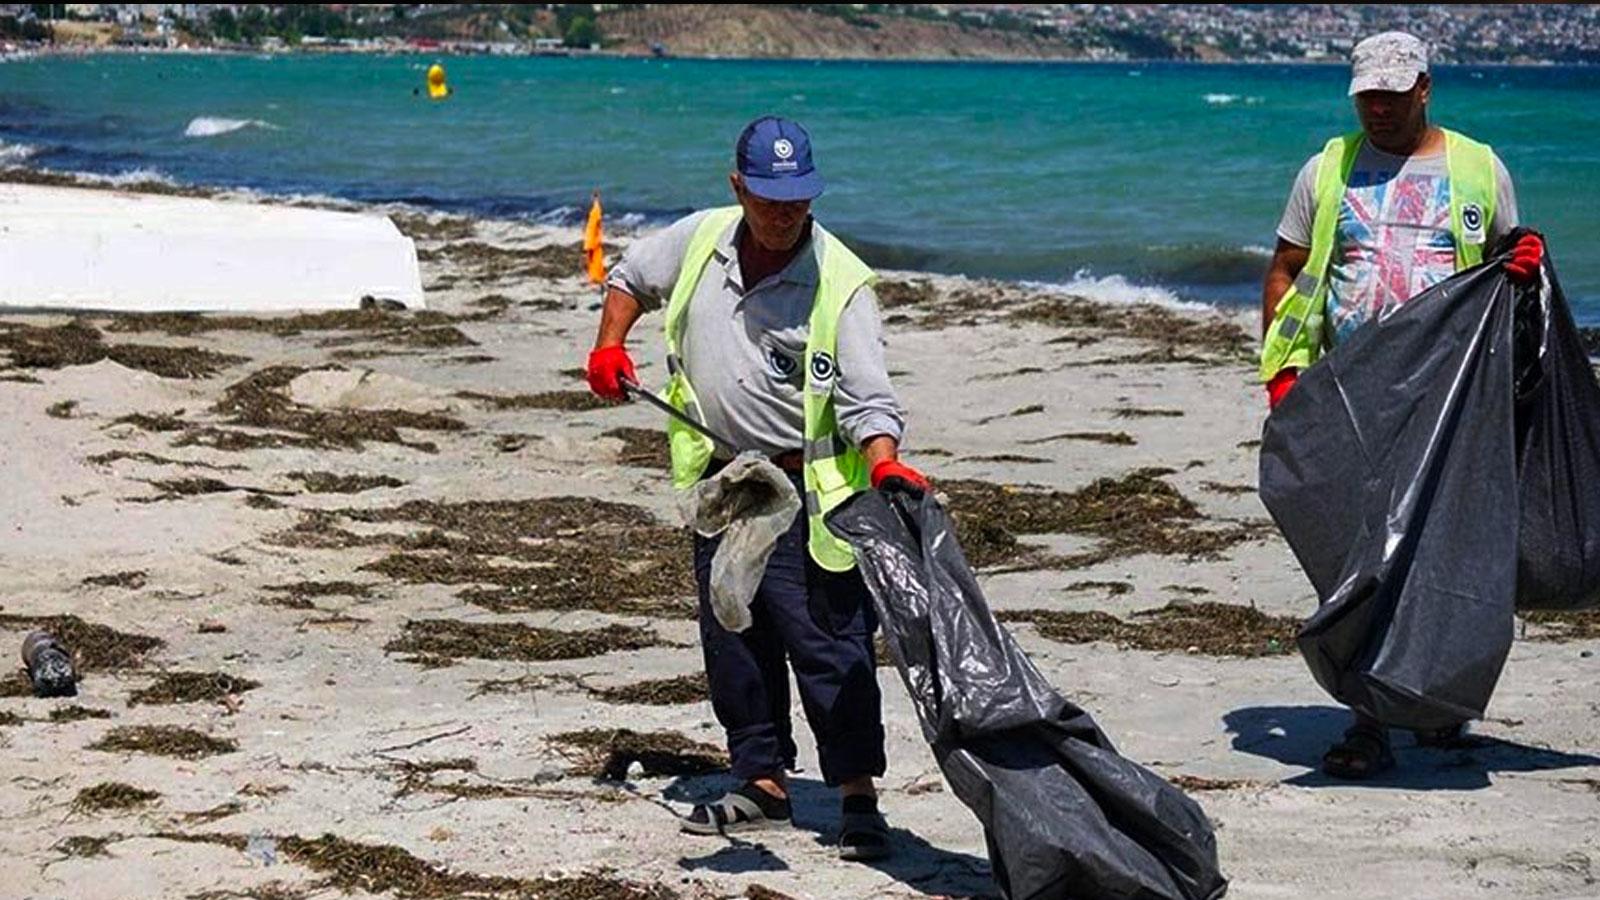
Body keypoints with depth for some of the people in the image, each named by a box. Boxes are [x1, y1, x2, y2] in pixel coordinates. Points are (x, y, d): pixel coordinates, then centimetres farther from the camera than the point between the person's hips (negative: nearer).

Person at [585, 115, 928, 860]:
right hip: (720, 482, 6)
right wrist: (609, 347, 7)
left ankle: (858, 798, -1)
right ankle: (763, 784, 24)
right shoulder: (700, 239, -1)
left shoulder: (841, 282, -16)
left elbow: (865, 397, -20)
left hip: (804, 489, -6)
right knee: (732, 641, 12)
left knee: (828, 642, -7)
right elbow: (631, 277, 21)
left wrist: (885, 465, -37)